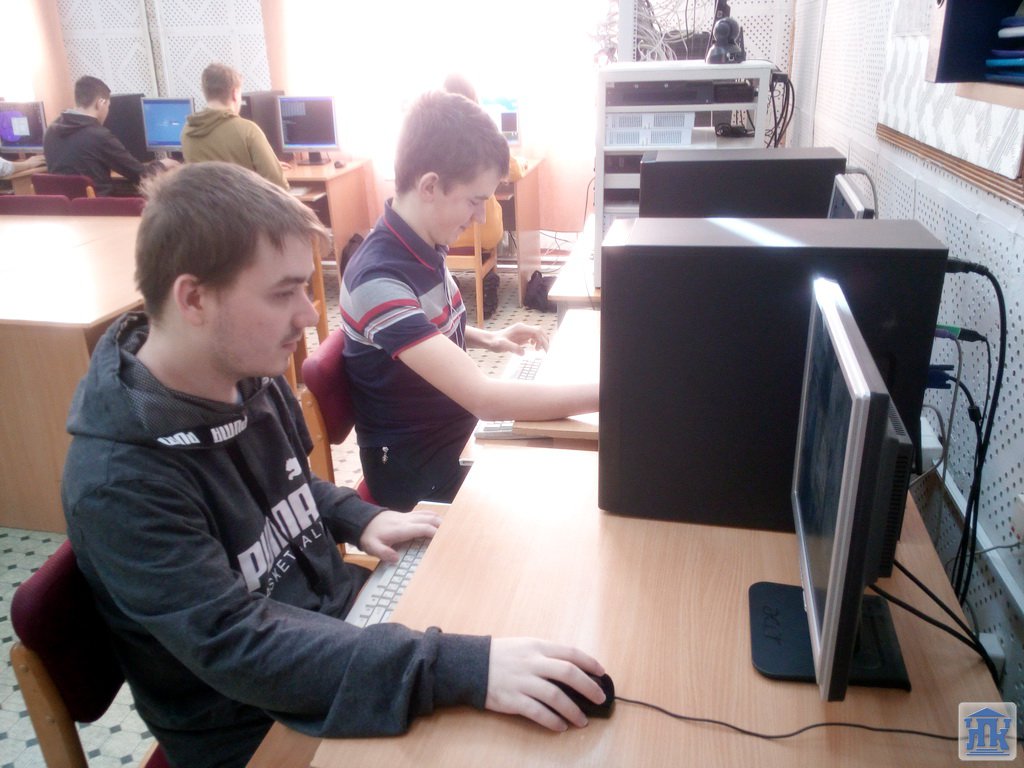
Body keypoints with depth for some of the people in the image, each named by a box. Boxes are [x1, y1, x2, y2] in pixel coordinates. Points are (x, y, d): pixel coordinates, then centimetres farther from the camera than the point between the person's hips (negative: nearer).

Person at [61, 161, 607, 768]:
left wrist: (360, 518, -5)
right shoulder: (118, 482, -28)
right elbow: (238, 647, -32)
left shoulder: (251, 378, -5)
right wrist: (463, 669, -40)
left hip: (332, 609, 7)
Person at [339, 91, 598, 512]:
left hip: (457, 438, 8)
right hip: (422, 481, -8)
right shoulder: (379, 280, -29)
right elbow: (482, 397, -36)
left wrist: (487, 338, 2)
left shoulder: (423, 247, -2)